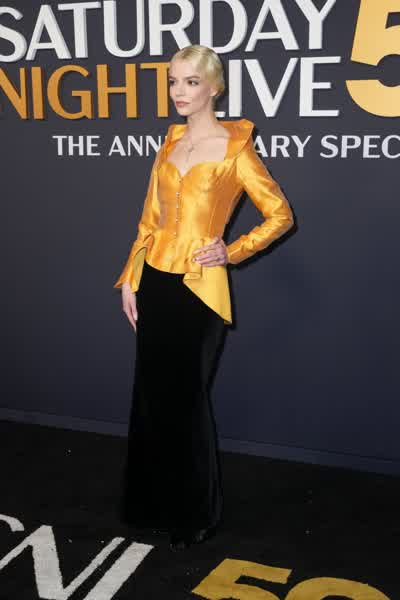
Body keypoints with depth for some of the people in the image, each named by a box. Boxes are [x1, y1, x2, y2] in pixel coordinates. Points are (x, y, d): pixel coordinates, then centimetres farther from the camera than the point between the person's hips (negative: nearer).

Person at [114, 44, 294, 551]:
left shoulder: (233, 148, -6)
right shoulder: (171, 142, 11)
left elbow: (280, 215, -3)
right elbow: (150, 218, 12)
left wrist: (232, 252, -9)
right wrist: (130, 279, 7)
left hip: (197, 287, -6)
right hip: (153, 283, 6)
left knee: (185, 399, 4)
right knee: (151, 394, 12)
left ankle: (195, 513, 24)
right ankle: (153, 502, 31)